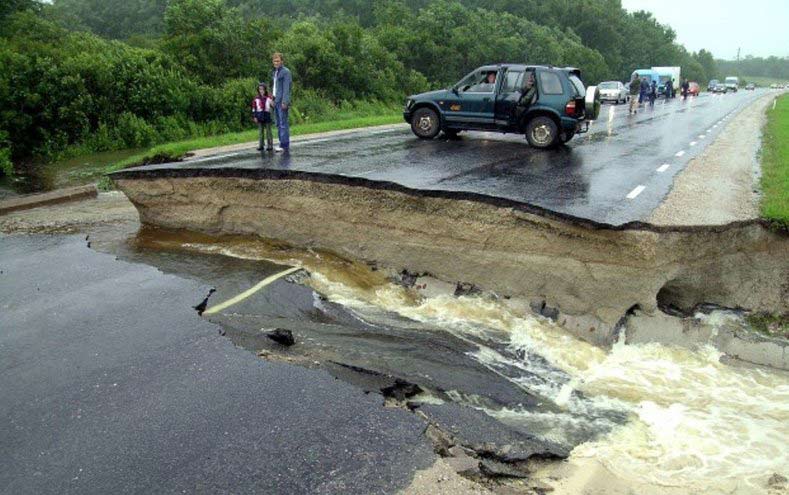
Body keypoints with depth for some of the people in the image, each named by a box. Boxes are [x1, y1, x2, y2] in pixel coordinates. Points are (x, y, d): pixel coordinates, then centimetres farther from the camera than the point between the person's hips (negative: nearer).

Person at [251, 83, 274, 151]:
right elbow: (254, 108, 6)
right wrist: (254, 117, 1)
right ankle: (260, 145, 11)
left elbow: (273, 106, 2)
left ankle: (270, 145, 8)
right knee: (260, 131, 6)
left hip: (267, 117, -2)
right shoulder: (256, 98, 5)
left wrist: (272, 104, -20)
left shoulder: (269, 97, -1)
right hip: (259, 117, 2)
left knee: (268, 131, 3)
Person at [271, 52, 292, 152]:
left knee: (283, 123, -9)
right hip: (276, 101, 8)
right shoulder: (274, 72, 19)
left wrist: (284, 101, -19)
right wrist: (272, 99, 12)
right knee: (278, 124, 8)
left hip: (282, 101, -8)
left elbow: (286, 88, -12)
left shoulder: (285, 71, -5)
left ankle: (285, 145, -9)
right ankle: (282, 143, 13)